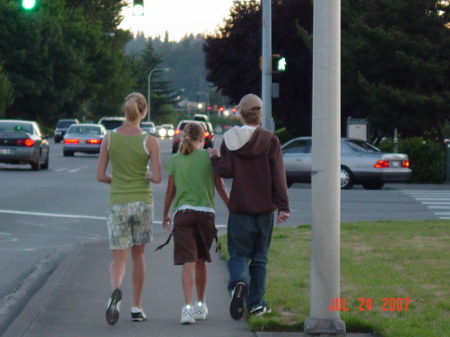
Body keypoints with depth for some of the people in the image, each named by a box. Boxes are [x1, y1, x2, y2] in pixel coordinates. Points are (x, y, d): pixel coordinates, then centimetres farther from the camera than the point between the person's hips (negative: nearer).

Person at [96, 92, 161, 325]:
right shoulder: (149, 141, -7)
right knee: (138, 255, 17)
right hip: (142, 201, 0)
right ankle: (136, 308, 20)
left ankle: (116, 290, -32)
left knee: (118, 258, 1)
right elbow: (157, 178, -10)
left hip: (117, 203, 0)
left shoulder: (109, 139, -2)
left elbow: (100, 176, -2)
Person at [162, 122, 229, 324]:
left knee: (188, 262, -7)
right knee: (200, 261, 16)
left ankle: (188, 307, -22)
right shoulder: (210, 157, 1)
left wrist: (165, 215, 21)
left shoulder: (174, 160, 3)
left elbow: (170, 191, 8)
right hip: (205, 213, 0)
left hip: (182, 213, 0)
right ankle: (200, 305, 27)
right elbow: (221, 188, 4)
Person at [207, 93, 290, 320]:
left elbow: (225, 171, -9)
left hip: (240, 208, -1)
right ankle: (256, 303, 13)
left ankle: (239, 283, -27)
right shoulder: (270, 140, -3)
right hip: (265, 208, 1)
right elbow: (278, 176, -5)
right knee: (259, 257, 12)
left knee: (238, 253, 4)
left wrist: (214, 158, 11)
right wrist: (282, 206, -4)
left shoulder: (230, 139, -4)